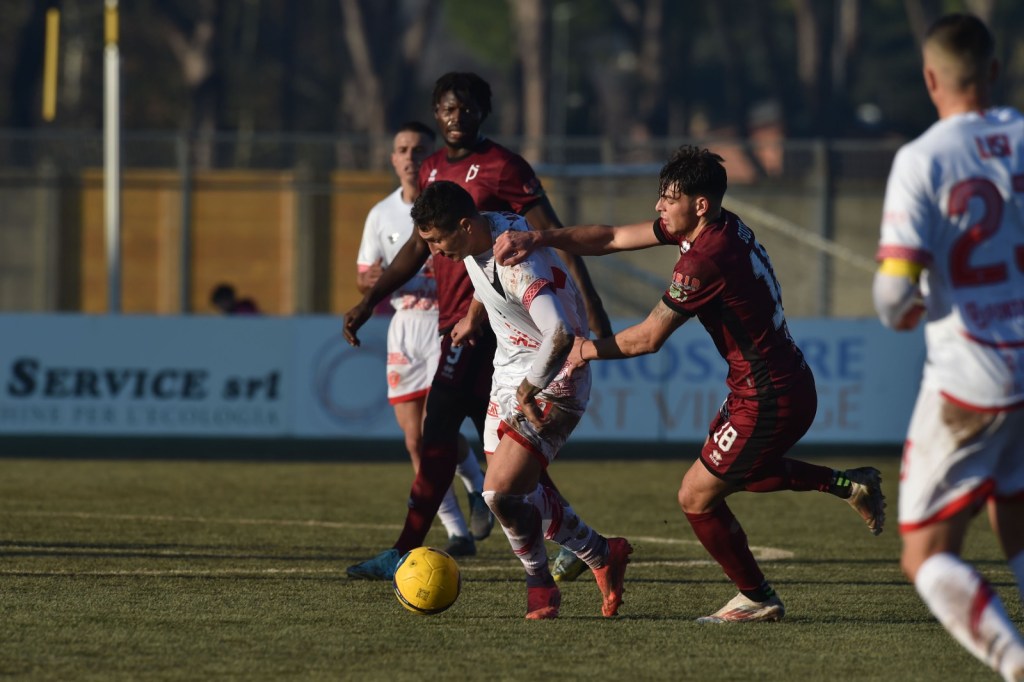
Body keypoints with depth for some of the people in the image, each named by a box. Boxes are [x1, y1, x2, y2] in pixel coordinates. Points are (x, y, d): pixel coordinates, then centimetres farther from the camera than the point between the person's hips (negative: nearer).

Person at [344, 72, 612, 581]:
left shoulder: (502, 167, -8)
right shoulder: (432, 170, 15)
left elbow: (551, 235, -12)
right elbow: (418, 246, 25)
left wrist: (589, 302, -20)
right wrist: (369, 302, 21)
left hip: (481, 316, -9)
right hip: (452, 316, 9)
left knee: (438, 431, -10)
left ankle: (404, 553, -8)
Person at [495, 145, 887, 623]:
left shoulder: (706, 261, -25)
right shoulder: (722, 227, 4)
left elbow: (648, 338, -16)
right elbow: (613, 239, 6)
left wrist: (589, 350, -1)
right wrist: (539, 239, -3)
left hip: (769, 401, -10)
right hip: (790, 385, 10)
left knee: (696, 497, 3)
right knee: (734, 471, 31)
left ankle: (757, 599, 18)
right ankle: (846, 484, 26)